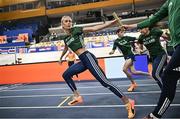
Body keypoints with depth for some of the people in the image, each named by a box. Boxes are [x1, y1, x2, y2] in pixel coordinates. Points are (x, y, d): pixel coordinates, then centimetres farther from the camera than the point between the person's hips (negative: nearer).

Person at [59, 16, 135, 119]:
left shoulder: (75, 30, -2)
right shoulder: (66, 38, 18)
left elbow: (93, 29, -11)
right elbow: (66, 49, 38)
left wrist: (109, 23, -23)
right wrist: (61, 58, 56)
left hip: (87, 57, -8)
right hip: (83, 61, 8)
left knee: (104, 81, -19)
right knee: (66, 75, 16)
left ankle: (128, 103, -19)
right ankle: (77, 96, 16)